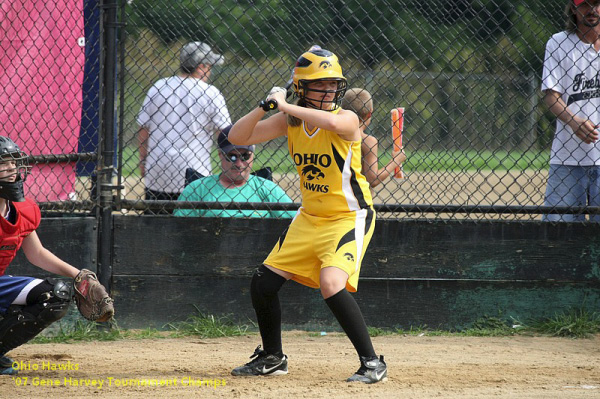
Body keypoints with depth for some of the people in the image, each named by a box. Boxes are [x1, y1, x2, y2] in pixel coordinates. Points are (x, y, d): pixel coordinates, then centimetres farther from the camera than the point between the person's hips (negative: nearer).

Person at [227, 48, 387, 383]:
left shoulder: (347, 119, -18)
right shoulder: (291, 121, -1)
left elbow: (330, 122, -44)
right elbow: (238, 137, -2)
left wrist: (284, 105, -33)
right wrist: (265, 106, -17)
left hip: (349, 217, -7)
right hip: (310, 217, 7)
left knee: (332, 285, -28)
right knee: (263, 283, 5)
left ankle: (372, 363, -17)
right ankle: (272, 358, 28)